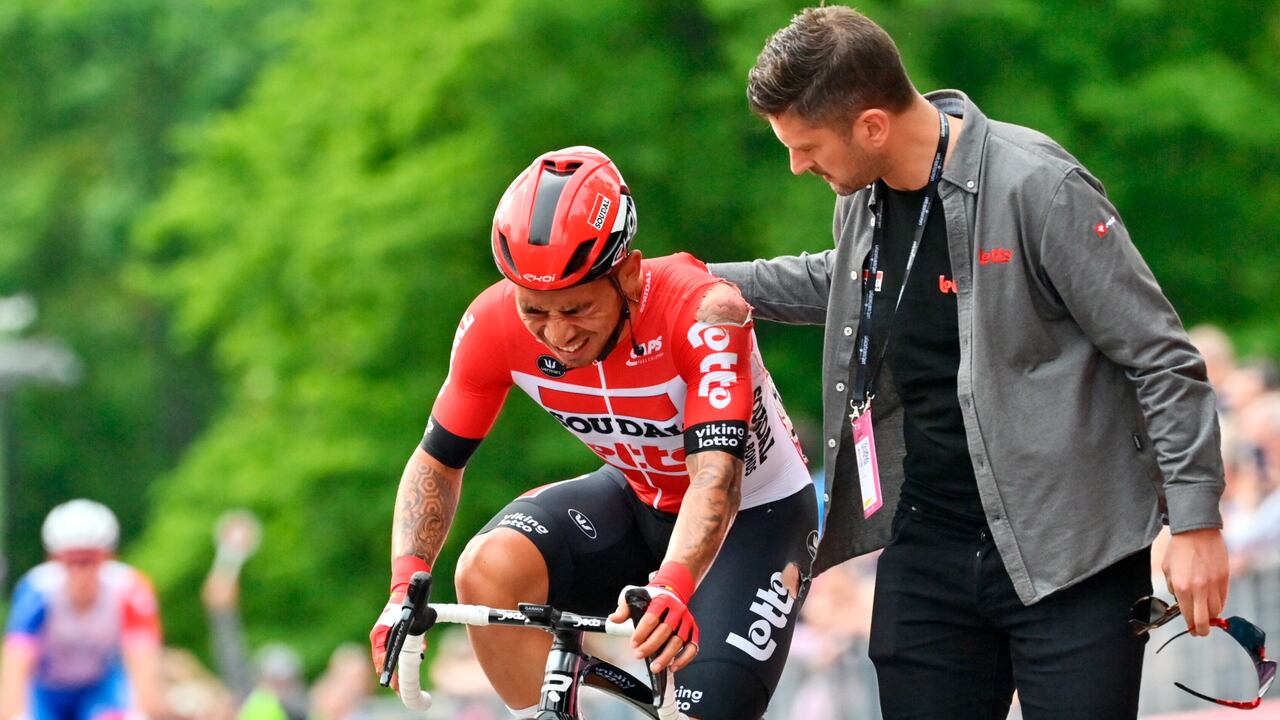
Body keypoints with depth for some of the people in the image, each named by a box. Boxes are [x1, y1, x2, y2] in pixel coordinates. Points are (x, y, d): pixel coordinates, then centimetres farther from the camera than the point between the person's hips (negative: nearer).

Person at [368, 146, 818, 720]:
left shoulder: (702, 312, -33)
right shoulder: (494, 324, -21)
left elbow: (716, 475, -43)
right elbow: (438, 460, -9)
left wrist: (672, 587, -61)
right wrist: (405, 585, -26)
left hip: (754, 513, -4)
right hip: (639, 501, 4)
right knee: (489, 567, -26)